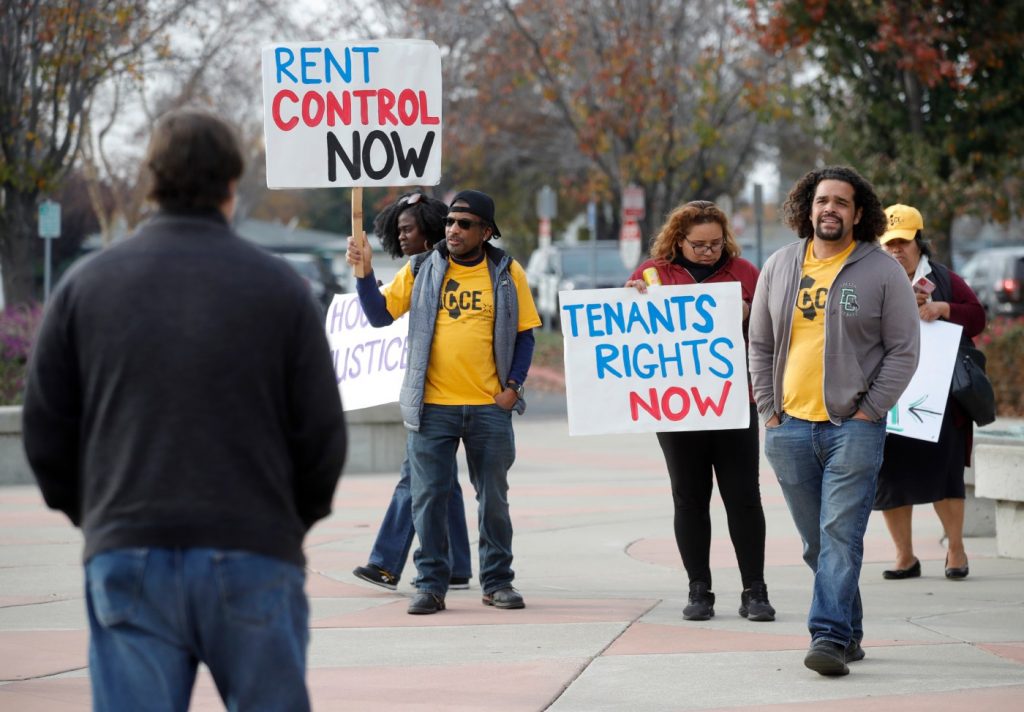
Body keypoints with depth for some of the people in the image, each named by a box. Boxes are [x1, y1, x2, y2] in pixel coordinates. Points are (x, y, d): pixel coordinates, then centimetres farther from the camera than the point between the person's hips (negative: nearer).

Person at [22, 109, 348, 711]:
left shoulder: (86, 286, 6)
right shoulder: (280, 288, 1)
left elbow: (45, 431, 7)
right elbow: (323, 434, 1)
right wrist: (294, 522, 18)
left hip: (126, 555, 1)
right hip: (254, 555, -1)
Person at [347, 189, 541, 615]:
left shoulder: (507, 273, 4)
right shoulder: (422, 271, 5)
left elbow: (525, 333, 8)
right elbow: (380, 314, 5)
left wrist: (513, 385, -3)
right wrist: (365, 273, -9)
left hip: (489, 406, 0)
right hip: (432, 406, 0)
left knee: (493, 498, 7)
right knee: (429, 497, 0)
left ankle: (497, 582, 18)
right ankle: (431, 584, 8)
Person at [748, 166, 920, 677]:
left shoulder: (883, 272, 0)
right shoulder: (779, 268, 11)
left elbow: (903, 351, 0)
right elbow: (760, 346, 15)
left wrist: (869, 411, -8)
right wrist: (769, 411, 6)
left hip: (854, 427, -4)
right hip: (789, 427, 4)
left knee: (841, 535, -13)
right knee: (817, 543, 8)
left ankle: (830, 636, -16)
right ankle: (848, 632, 19)